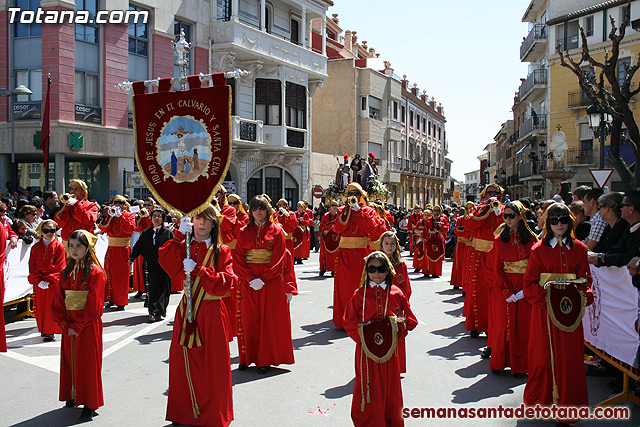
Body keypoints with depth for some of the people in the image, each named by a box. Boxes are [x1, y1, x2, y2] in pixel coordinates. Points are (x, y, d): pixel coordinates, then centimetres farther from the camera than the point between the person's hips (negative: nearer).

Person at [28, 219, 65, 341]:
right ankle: (44, 330, 24)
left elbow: (60, 267, -6)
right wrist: (38, 281, -10)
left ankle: (50, 332, 8)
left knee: (51, 307, -1)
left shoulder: (59, 247, -3)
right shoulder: (36, 247, 7)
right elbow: (32, 266, 4)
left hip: (53, 283, -3)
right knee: (40, 307, 9)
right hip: (39, 283, 3)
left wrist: (49, 281, -15)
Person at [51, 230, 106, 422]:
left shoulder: (95, 272, -11)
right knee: (70, 360, 14)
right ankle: (73, 396, 31)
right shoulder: (66, 272, 8)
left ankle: (89, 404, 10)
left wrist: (79, 326, -15)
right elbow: (57, 302, 6)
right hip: (69, 326, 6)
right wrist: (65, 324, -6)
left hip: (88, 326, -6)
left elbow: (94, 307, -15)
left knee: (88, 363, 1)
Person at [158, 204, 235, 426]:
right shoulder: (183, 248, 8)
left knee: (212, 366, 2)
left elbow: (225, 283, -11)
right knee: (184, 364, 9)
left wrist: (198, 269, -20)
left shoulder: (221, 252, 1)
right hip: (187, 312, 3)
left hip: (212, 314, -3)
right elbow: (166, 262, -13)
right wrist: (178, 236, -20)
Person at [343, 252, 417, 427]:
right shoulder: (360, 294, -2)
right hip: (366, 349, -1)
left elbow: (411, 320, 6)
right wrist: (362, 336, -10)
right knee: (369, 387, 4)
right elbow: (349, 321, -1)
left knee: (390, 387, 11)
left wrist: (398, 326, -9)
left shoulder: (396, 293, 1)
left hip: (389, 349, 1)